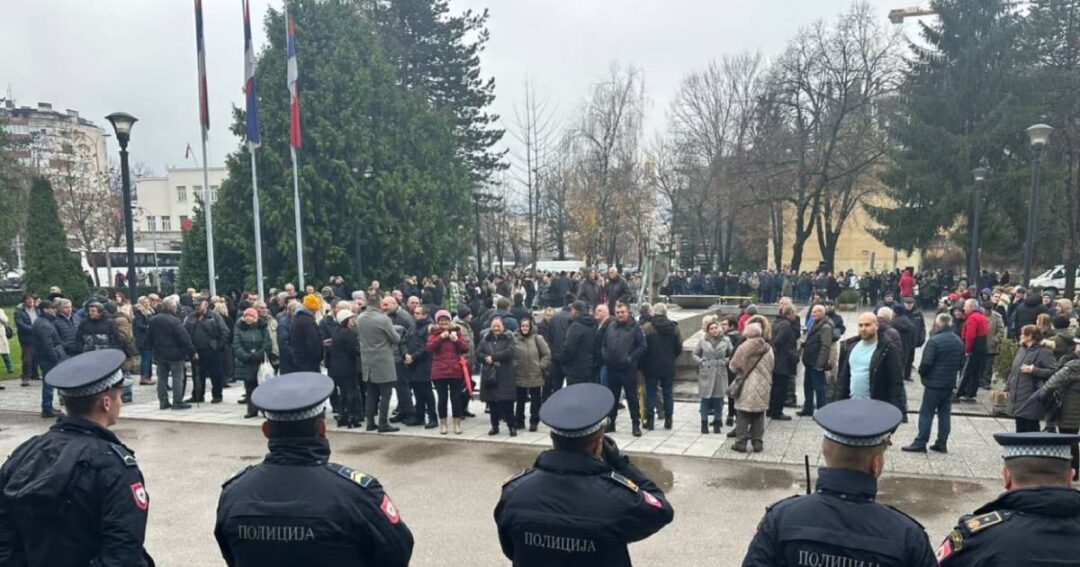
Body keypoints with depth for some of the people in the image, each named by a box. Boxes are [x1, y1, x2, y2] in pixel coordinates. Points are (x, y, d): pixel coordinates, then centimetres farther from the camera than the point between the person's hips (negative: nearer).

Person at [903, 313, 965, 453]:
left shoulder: (934, 340, -17)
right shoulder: (959, 341, 8)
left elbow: (926, 362, -19)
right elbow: (961, 363, 14)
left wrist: (921, 372, -1)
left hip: (934, 382, -7)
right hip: (950, 383, 7)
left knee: (926, 413, -2)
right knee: (945, 413, 11)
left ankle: (920, 443, -2)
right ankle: (942, 443, 14)